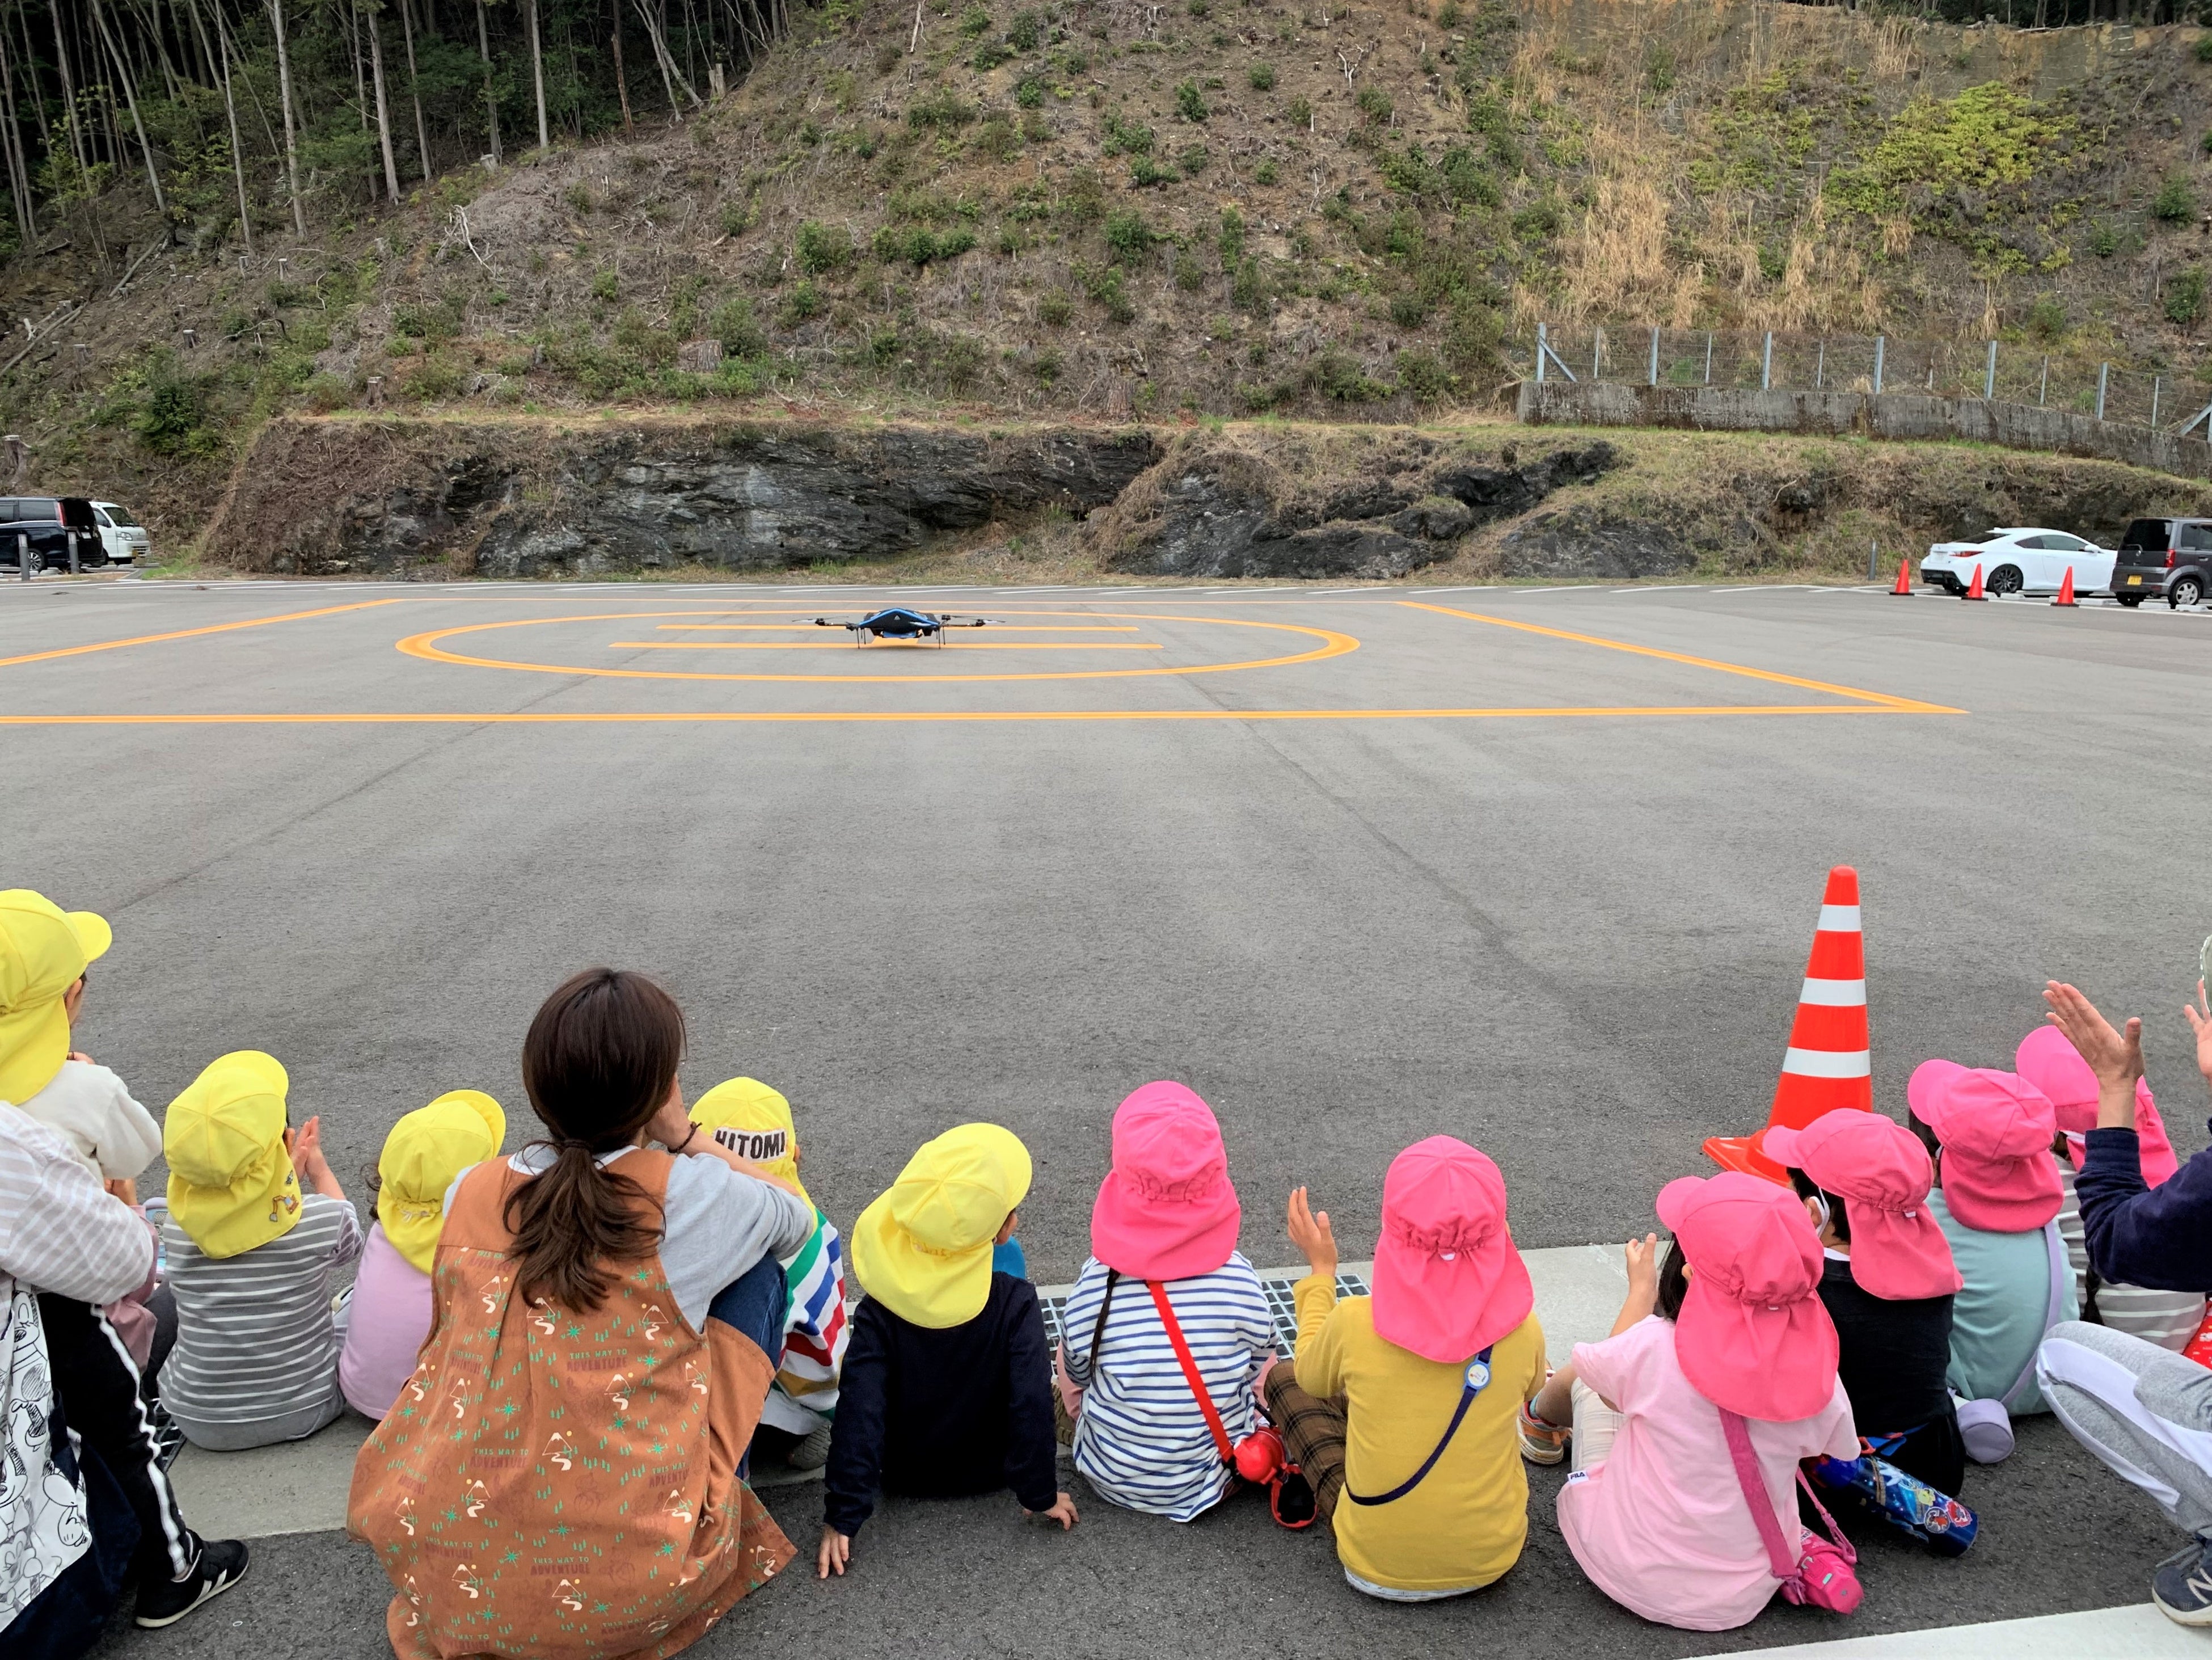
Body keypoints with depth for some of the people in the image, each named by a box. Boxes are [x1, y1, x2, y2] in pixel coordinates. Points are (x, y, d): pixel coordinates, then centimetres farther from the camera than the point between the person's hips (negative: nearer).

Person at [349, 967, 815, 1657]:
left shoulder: (469, 1191, 0)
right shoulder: (692, 1193, -12)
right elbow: (797, 1220, 11)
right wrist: (685, 1136, 11)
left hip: (442, 1565, 5)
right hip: (625, 1592, -4)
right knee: (758, 1273, 11)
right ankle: (715, 1505, 20)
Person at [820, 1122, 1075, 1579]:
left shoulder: (880, 1310, -23)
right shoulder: (1016, 1302, -26)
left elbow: (859, 1415, -26)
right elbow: (1032, 1404, -26)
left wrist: (842, 1516, -21)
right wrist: (1042, 1494, -13)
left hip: (904, 1478, 1)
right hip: (989, 1475, -1)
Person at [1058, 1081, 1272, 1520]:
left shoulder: (1097, 1281, -24)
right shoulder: (1239, 1279, -21)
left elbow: (1076, 1372, -5)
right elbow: (1258, 1372, -4)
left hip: (1114, 1479, 0)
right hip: (1213, 1478, 0)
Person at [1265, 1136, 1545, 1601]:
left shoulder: (1356, 1324, -24)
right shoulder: (1523, 1333, -19)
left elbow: (1311, 1376, 1)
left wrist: (1321, 1271, 12)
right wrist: (1490, 1259, 9)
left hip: (1377, 1570, -2)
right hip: (1491, 1561, 2)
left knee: (1282, 1376, 15)